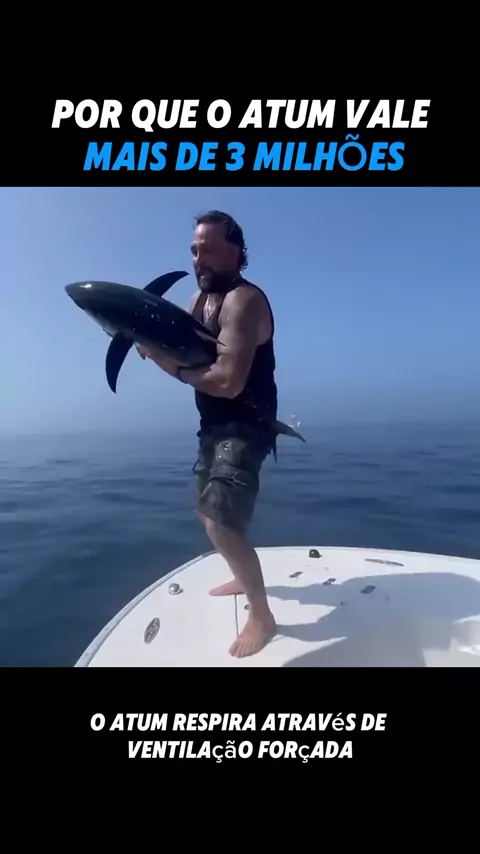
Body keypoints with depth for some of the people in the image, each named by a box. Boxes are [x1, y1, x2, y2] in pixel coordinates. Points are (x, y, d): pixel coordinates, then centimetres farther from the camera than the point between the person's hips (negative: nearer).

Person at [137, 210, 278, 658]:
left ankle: (262, 615, 4)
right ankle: (244, 578, 43)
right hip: (214, 425, 10)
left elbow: (228, 381, -28)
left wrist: (171, 364, -18)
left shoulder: (244, 300, -17)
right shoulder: (201, 296, 13)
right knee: (208, 511, 21)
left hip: (245, 427, -10)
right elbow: (187, 355, 6)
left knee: (222, 524, -19)